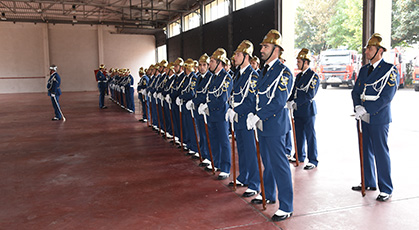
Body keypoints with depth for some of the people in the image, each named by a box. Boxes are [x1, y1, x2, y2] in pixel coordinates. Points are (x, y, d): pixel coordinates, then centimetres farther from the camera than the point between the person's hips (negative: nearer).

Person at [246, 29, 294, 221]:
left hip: (275, 124, -9)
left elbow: (278, 102, -21)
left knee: (279, 164, -4)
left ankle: (286, 207, 5)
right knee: (267, 162, 20)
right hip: (263, 124, 9)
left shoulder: (283, 72, -14)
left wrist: (258, 117, -20)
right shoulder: (265, 70, 13)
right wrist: (253, 115, 5)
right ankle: (269, 195, 36)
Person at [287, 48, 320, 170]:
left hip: (308, 110, -8)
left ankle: (313, 160, 5)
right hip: (298, 111, 8)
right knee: (299, 134, 15)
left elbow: (310, 95, -17)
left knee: (310, 135, -2)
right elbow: (294, 91, 17)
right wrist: (289, 101, -1)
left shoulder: (313, 76, -10)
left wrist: (296, 103, -19)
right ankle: (300, 156, 28)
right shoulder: (299, 76, 15)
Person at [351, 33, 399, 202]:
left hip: (379, 118, -6)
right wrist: (357, 107, -8)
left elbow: (387, 97, -16)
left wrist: (366, 110, -18)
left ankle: (386, 189, 10)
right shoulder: (363, 70, 13)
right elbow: (355, 91, 11)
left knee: (381, 152, -2)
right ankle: (369, 183, 28)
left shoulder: (390, 70, -8)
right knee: (366, 151, 14)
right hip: (364, 118, 7)